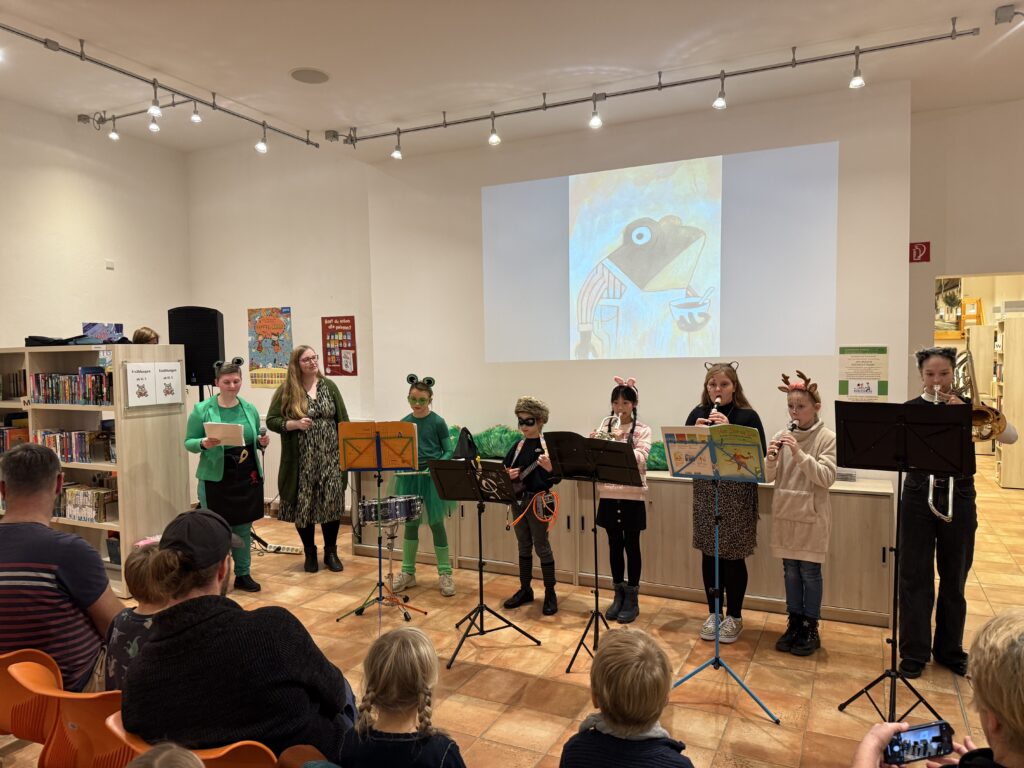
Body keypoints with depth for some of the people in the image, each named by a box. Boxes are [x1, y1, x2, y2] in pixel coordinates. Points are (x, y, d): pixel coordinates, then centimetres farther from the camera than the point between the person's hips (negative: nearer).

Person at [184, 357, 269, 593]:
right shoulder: (202, 410, -4)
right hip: (216, 479, -4)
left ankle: (243, 574, 25)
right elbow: (188, 442, -1)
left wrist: (262, 442, -5)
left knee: (244, 528, 12)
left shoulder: (250, 409, 8)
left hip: (247, 477, 4)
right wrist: (204, 444, -22)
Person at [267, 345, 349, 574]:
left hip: (330, 457, 2)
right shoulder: (286, 390, -1)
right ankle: (309, 552, 23)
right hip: (301, 460, -1)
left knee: (332, 503, 3)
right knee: (303, 505, 4)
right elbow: (271, 421, -1)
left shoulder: (329, 386, 6)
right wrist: (295, 424, -18)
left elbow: (343, 420, 7)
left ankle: (331, 552, 20)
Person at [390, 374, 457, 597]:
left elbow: (449, 451, -4)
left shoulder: (437, 422, -6)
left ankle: (445, 574, 12)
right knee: (410, 523, 10)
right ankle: (408, 572, 21)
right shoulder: (404, 423, 5)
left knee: (436, 523, 1)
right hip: (409, 477, 3)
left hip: (432, 478, -3)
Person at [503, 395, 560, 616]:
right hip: (518, 500, 6)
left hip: (538, 502, -6)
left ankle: (550, 593, 11)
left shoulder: (547, 446, -10)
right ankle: (525, 589, 25)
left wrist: (549, 469, -35)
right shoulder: (517, 447, 8)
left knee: (542, 547, 0)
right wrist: (508, 475, -6)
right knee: (524, 547, 14)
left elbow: (556, 479, -15)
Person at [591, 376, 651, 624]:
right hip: (609, 494, 3)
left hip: (632, 495, -3)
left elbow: (640, 459, -19)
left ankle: (632, 598, 17)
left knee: (631, 545, 5)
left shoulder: (643, 430, -4)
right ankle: (618, 595, 24)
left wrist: (621, 441, -31)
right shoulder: (605, 426, 5)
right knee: (615, 545, 11)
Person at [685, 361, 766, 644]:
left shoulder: (748, 416, -5)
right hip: (705, 492, 3)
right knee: (709, 555, 10)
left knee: (733, 557, 4)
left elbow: (759, 453, -14)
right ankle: (713, 613, 25)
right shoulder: (697, 414, 5)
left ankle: (734, 616, 21)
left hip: (738, 494, -3)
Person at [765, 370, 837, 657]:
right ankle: (794, 623, 25)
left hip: (812, 515, -4)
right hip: (785, 513, 4)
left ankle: (811, 629, 18)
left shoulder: (827, 438, -8)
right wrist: (771, 457, -18)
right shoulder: (781, 436, 3)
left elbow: (827, 478, -17)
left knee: (809, 570, 4)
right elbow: (768, 477, 2)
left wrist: (799, 454, -26)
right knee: (790, 569, 12)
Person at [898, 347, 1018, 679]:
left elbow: (1011, 436, -12)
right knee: (915, 578, 4)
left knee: (954, 579, 12)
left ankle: (950, 649, 29)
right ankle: (914, 652, 17)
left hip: (959, 498, 1)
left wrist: (966, 412, -22)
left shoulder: (968, 407, 1)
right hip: (919, 497, -1)